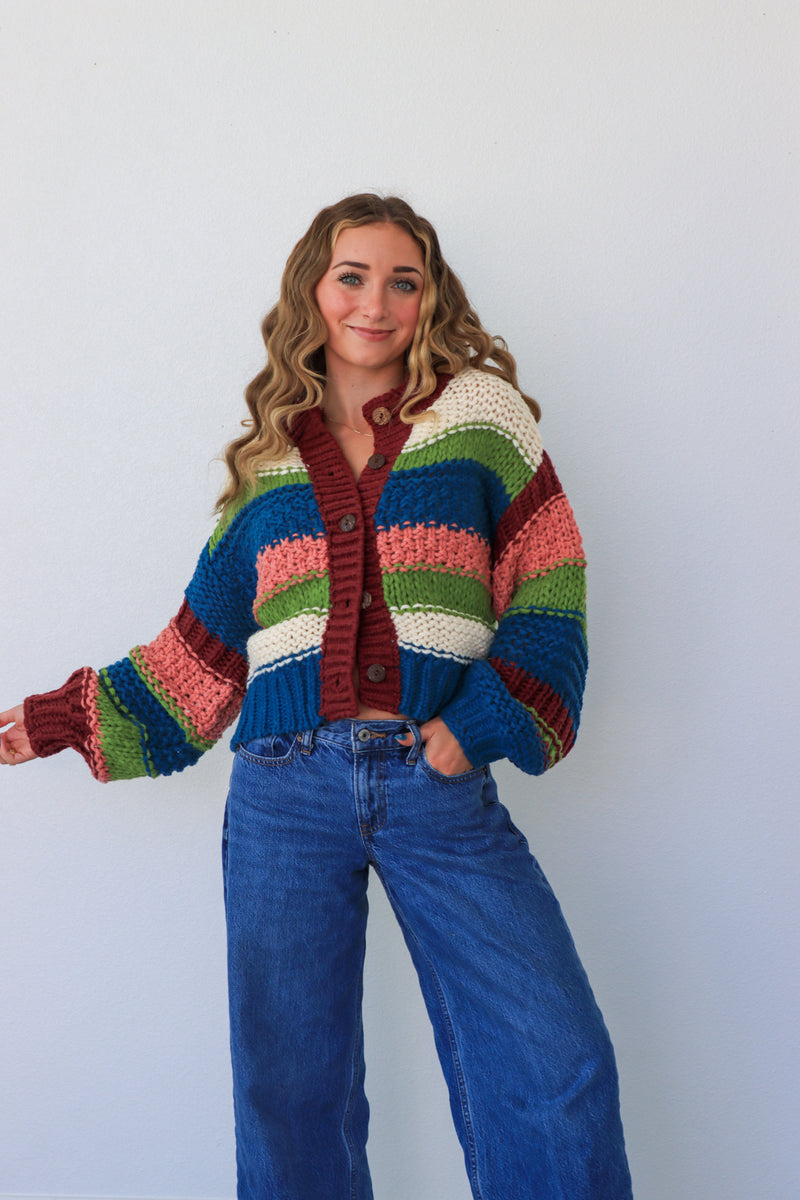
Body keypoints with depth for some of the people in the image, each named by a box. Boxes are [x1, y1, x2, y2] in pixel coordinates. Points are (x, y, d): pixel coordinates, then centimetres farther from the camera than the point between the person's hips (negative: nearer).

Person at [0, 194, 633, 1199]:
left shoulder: (480, 408, 7)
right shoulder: (269, 458, 13)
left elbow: (549, 587, 2)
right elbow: (205, 648, 16)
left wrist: (481, 724, -9)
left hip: (439, 784, -1)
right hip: (286, 787, 2)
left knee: (557, 1070, -7)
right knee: (288, 1090, 9)